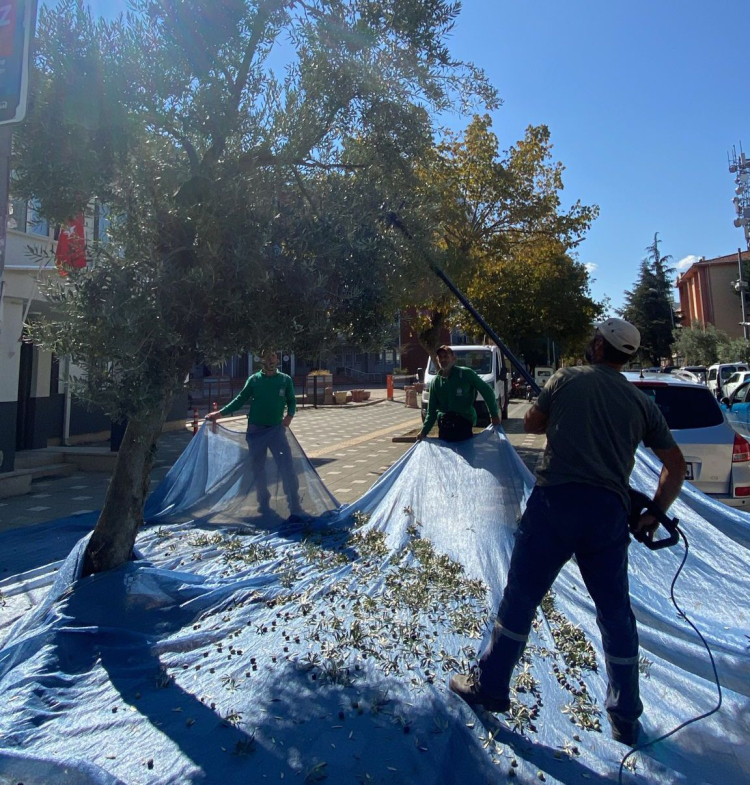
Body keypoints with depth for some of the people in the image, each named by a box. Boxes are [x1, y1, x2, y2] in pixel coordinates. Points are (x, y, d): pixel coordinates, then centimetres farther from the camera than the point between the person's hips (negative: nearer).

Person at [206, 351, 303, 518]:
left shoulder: (285, 380, 1)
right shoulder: (254, 380, 1)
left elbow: (292, 401, 6)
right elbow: (240, 400, 5)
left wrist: (289, 415, -13)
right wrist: (220, 413, -1)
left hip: (276, 430, -1)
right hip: (255, 431, 2)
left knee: (287, 468, -11)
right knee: (258, 469, 10)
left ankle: (295, 508, -4)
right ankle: (264, 504, 27)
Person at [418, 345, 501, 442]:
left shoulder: (466, 374, -4)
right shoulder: (435, 382, 8)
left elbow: (487, 391, 0)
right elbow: (431, 411, 12)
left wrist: (494, 414, -3)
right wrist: (424, 431, 4)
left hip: (464, 424, -4)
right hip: (444, 426, 4)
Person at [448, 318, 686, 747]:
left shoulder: (568, 379, 6)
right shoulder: (643, 402, 13)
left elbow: (531, 423, 16)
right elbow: (676, 466, 15)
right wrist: (654, 514, 22)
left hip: (556, 501, -3)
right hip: (609, 511, 4)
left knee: (521, 598, 7)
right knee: (616, 613, 17)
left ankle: (491, 686, 21)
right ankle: (626, 719, 31)